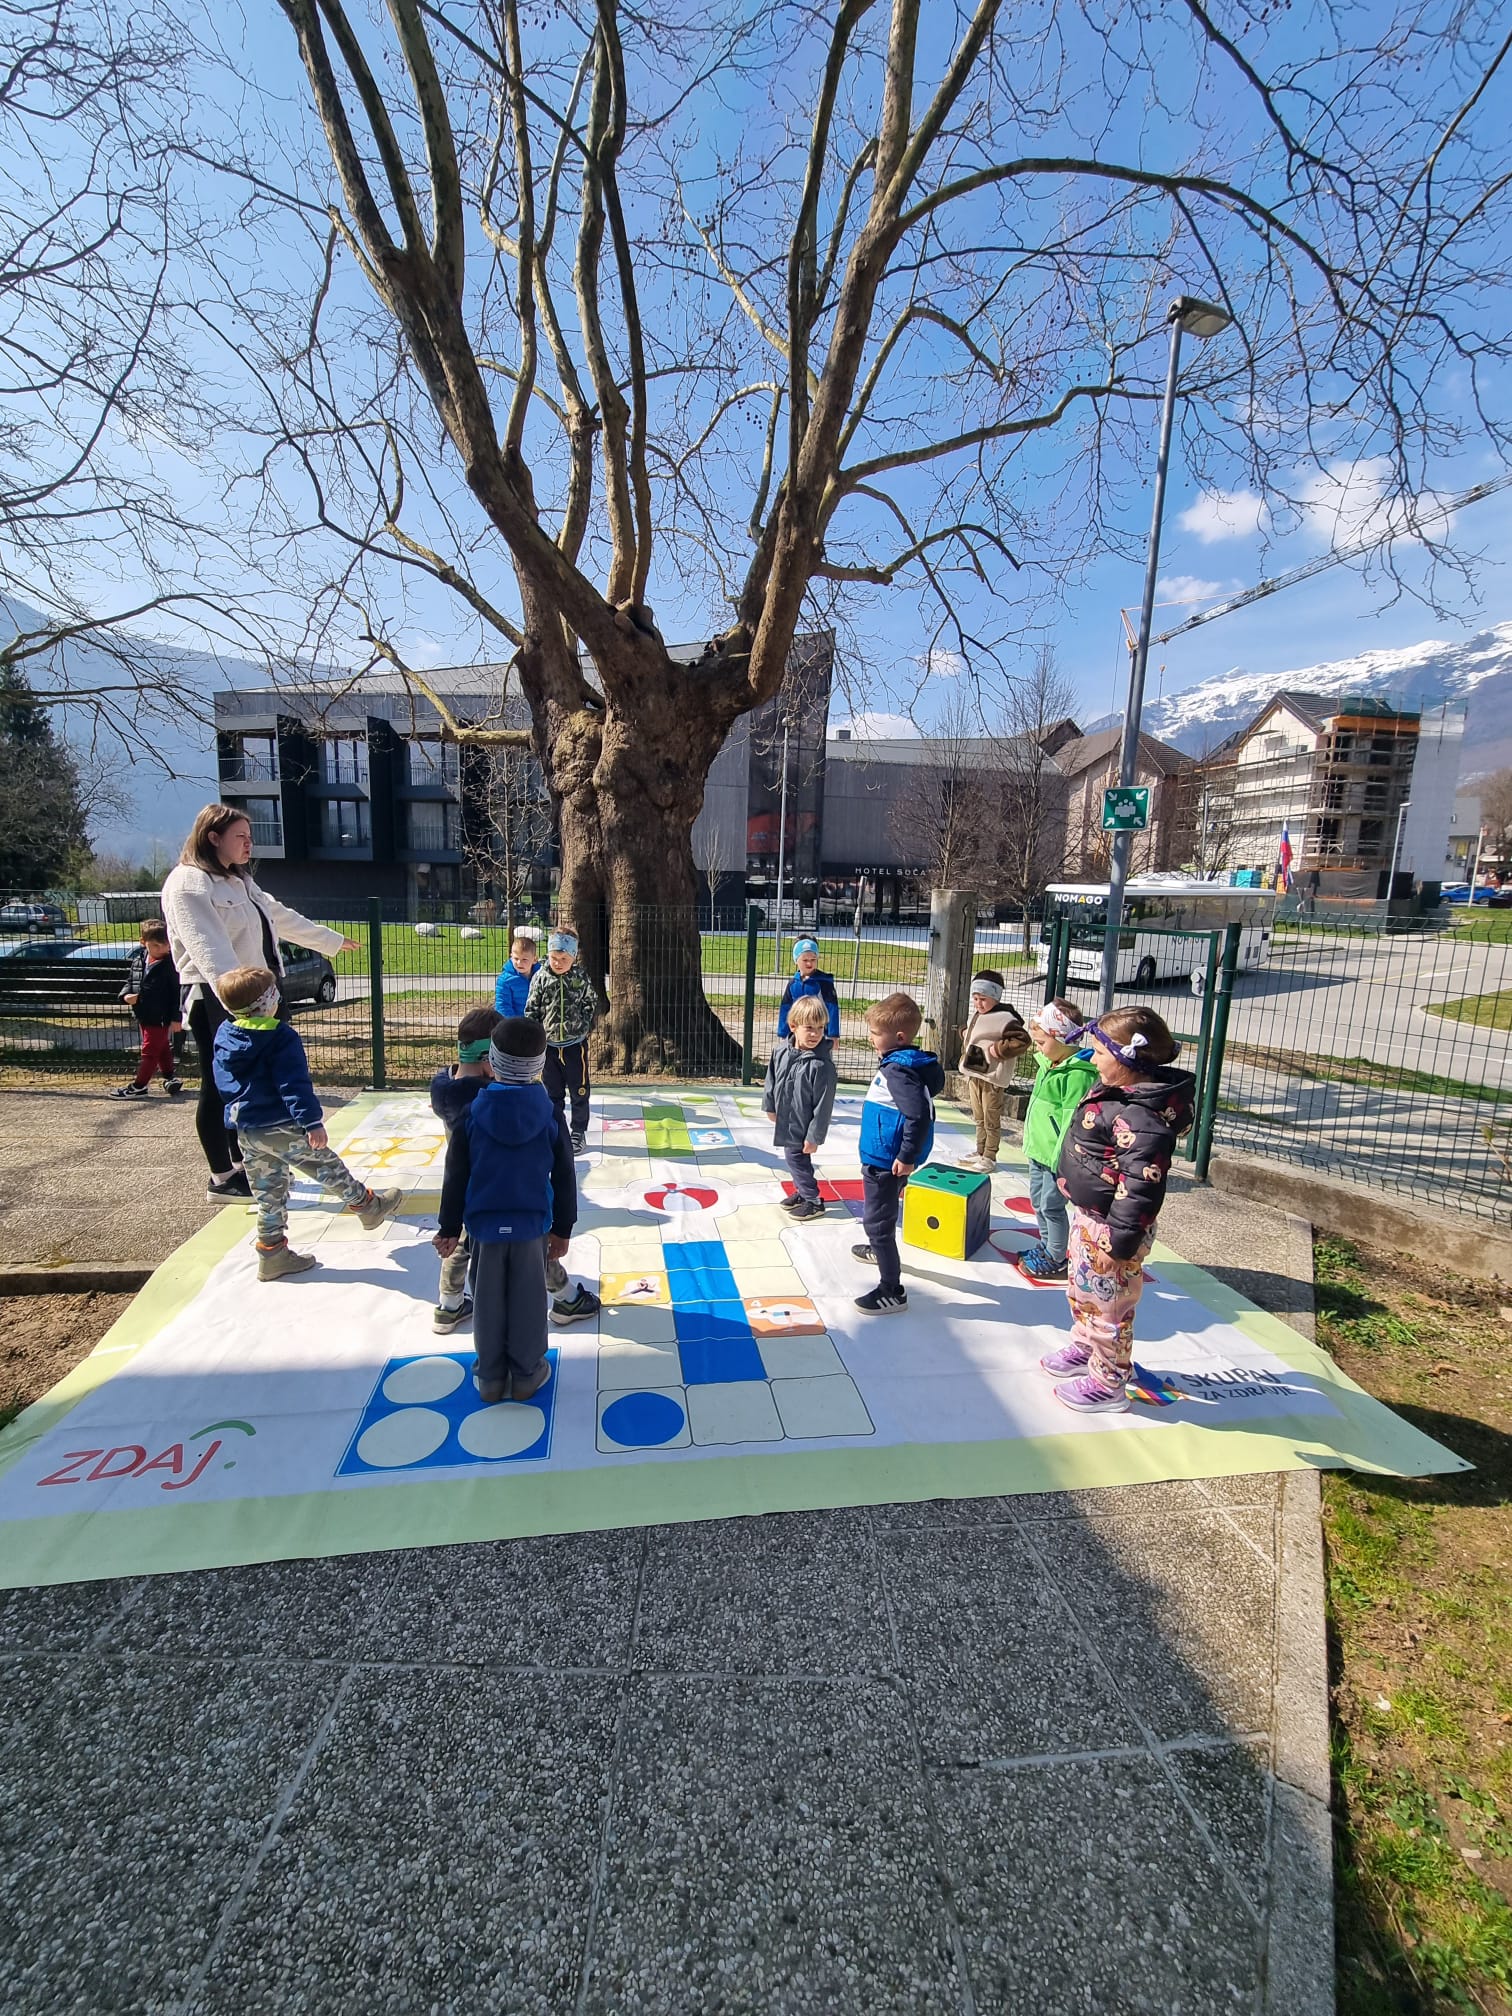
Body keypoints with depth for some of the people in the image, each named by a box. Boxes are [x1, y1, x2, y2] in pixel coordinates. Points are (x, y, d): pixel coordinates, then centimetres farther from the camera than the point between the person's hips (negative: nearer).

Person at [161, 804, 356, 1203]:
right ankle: (222, 1180, 11)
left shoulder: (240, 882, 19)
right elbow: (210, 950, -25)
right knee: (219, 1087, 0)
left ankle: (244, 1166, 28)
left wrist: (332, 940, 39)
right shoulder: (188, 884, -12)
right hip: (216, 1001, -9)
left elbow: (281, 917, 30)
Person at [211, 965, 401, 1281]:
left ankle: (272, 1254, 21)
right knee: (328, 1167, 10)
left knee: (268, 1194, 15)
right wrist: (312, 1122, -22)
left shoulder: (223, 1036, 7)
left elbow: (222, 1083, 19)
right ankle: (367, 1205, 27)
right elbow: (294, 1084, -22)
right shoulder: (280, 1037, -17)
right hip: (281, 1128, -7)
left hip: (246, 1132, 8)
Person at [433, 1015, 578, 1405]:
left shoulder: (472, 1115, -9)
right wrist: (563, 1227, 8)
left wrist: (449, 1228, 8)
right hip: (532, 1224, 0)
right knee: (528, 1300, 13)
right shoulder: (550, 1116, -9)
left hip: (484, 1225, 0)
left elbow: (456, 1178, -3)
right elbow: (564, 1178, -3)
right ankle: (526, 1373, 24)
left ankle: (491, 1377, 27)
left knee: (488, 1301, 14)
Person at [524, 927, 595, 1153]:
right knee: (553, 1093, 12)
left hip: (575, 1044, -1)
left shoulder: (581, 978, -6)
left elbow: (590, 1005, 4)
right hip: (548, 1045, 1)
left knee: (579, 1091, 8)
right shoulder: (541, 979, -4)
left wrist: (583, 1026, -8)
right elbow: (531, 1010, 0)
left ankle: (578, 1132, 22)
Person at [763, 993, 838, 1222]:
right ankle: (802, 1192, 42)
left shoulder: (822, 1065, -26)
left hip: (802, 1126, -7)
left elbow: (823, 1104, -22)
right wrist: (769, 1106, 18)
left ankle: (814, 1201, 20)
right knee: (793, 1157, 21)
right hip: (787, 1120, 7)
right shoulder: (781, 1052, -8)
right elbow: (772, 1079, 10)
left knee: (795, 1158, 1)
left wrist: (814, 1137, -18)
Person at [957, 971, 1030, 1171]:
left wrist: (999, 1049, -22)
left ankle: (989, 1157, 14)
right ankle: (980, 1153, 30)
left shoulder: (1005, 1018, -16)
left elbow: (1022, 1040, -21)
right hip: (974, 1074, 9)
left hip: (992, 1078, -9)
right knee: (979, 1119, 18)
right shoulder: (976, 1015, 11)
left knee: (991, 1121, 3)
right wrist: (965, 1034, 11)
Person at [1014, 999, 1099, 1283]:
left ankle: (1056, 1261, 18)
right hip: (1038, 1150, 10)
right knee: (1038, 1201, 20)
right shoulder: (1048, 1064, 8)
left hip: (1056, 1155, -10)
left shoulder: (1078, 1073, -22)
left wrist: (1061, 1160, -22)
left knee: (1052, 1206, 2)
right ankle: (1046, 1247, 38)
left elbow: (1072, 1120, -23)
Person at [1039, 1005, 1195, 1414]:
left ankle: (1107, 1383, 27)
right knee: (1080, 1288, 26)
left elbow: (1140, 1188, -29)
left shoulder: (1139, 1117, -31)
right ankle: (1084, 1349, 48)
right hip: (1087, 1214, 10)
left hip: (1109, 1226, -10)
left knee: (1105, 1301, 8)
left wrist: (1118, 1242, -24)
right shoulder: (1117, 1090, 2)